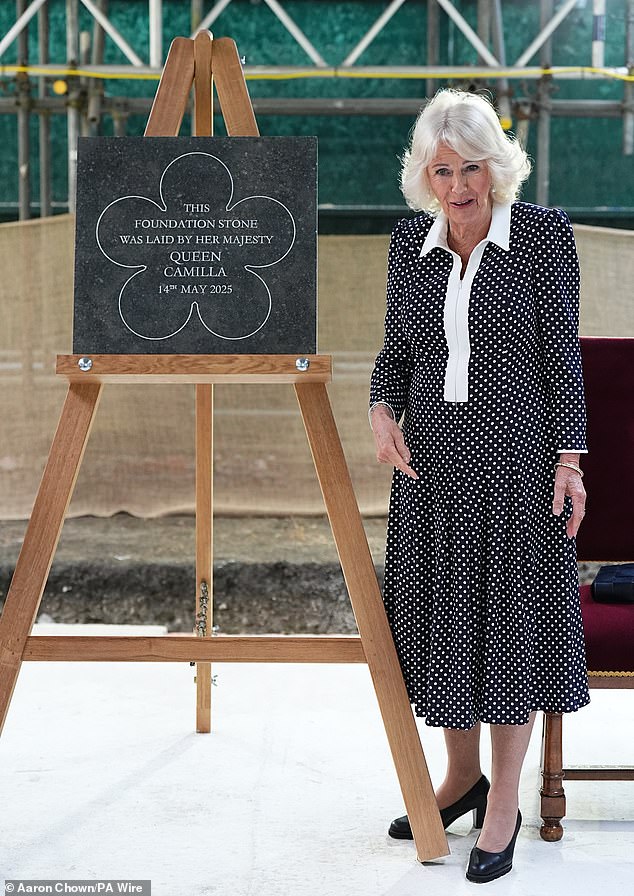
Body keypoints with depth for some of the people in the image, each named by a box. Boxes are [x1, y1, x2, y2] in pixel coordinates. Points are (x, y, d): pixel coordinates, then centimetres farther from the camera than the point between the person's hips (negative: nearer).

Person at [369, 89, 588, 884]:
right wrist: (383, 410, -6)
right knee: (440, 612, 12)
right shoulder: (410, 241, 5)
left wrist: (569, 458, -10)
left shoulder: (542, 234, -7)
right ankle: (461, 776, 31)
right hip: (431, 458, 4)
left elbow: (562, 354, -6)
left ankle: (502, 806, 14)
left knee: (511, 617, 2)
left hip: (515, 456, -4)